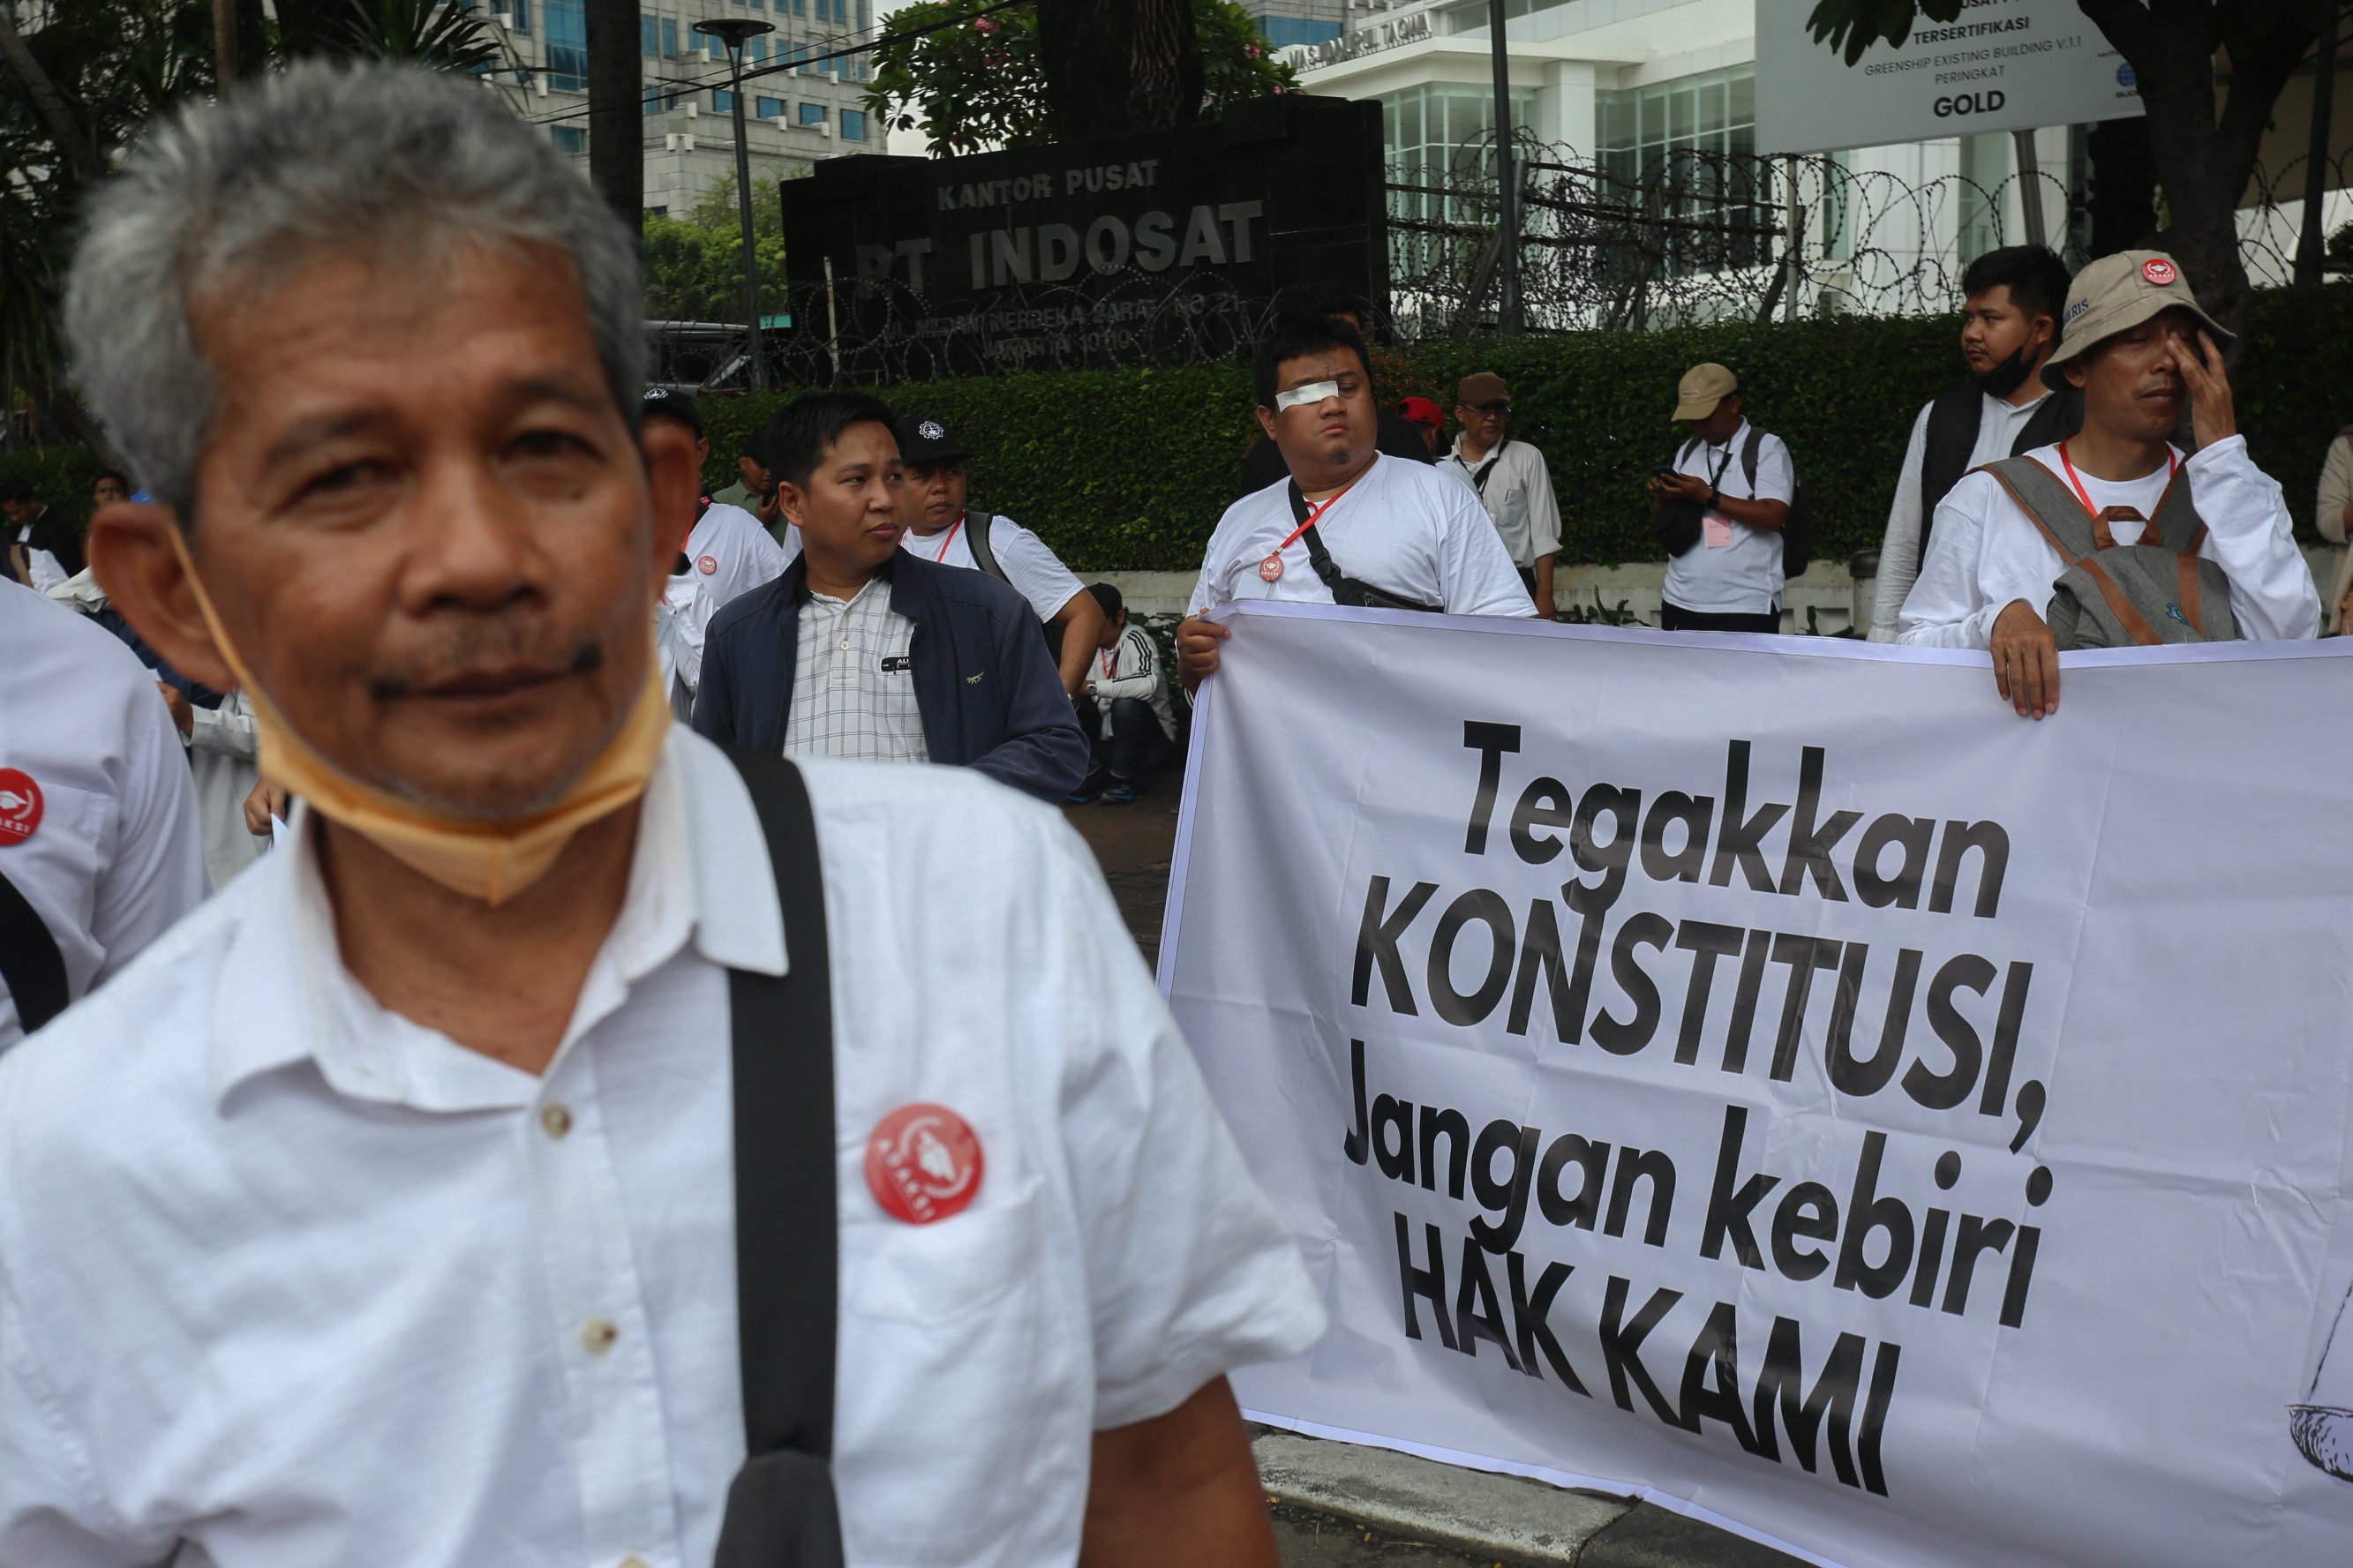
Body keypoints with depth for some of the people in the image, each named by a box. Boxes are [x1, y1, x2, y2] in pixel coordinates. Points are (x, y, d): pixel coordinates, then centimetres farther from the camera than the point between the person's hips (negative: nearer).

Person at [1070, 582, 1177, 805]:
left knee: (1126, 705, -34)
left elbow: (1148, 683, -37)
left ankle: (1124, 779, -13)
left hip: (1151, 742, -6)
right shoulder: (1092, 648, 4)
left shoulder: (1135, 639, -17)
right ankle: (1096, 774, -4)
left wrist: (1092, 687, -38)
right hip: (1107, 741, 6)